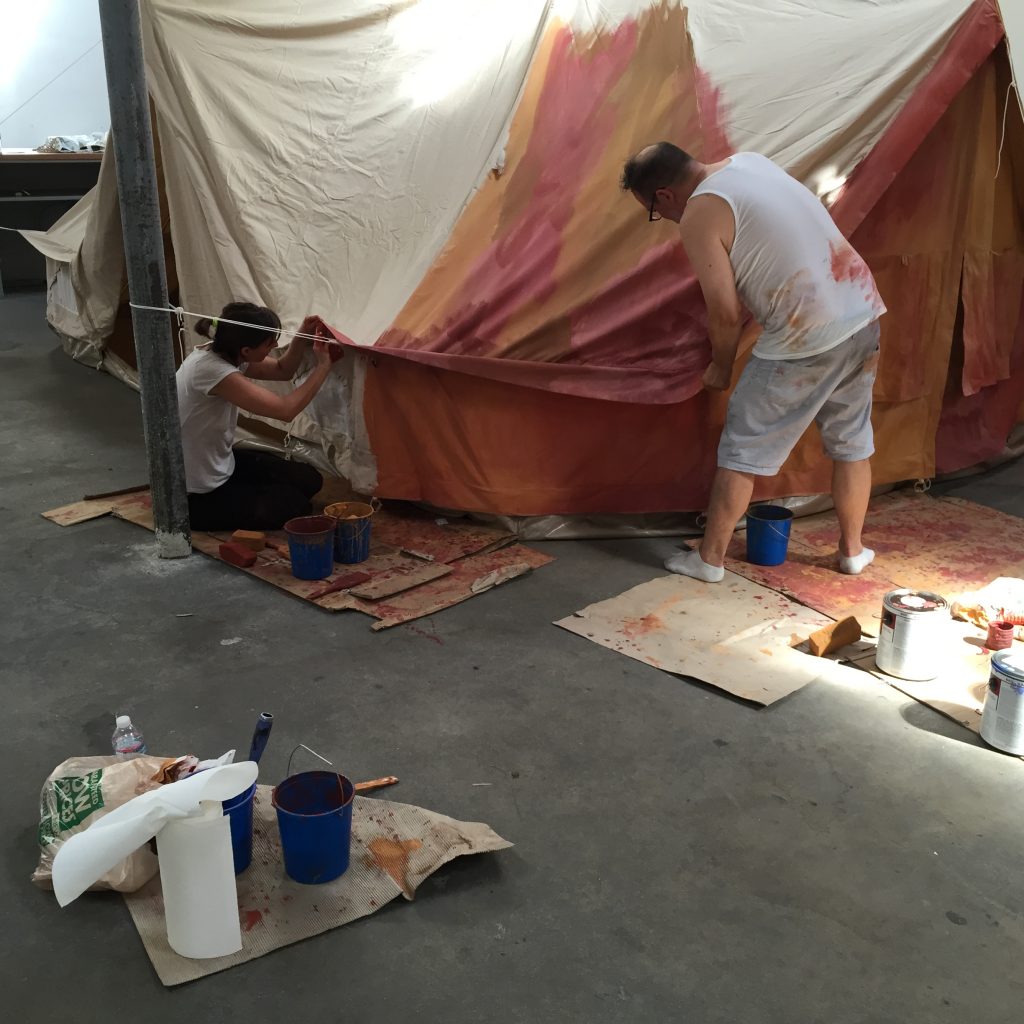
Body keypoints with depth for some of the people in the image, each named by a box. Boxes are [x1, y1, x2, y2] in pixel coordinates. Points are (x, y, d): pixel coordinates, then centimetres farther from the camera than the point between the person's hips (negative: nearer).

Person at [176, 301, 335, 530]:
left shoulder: (226, 352, -5)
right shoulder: (211, 369, -32)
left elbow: (282, 370, 9)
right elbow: (286, 410, -34)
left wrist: (301, 337, -9)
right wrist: (323, 365, -23)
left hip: (218, 464, 9)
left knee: (308, 479, 8)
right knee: (296, 505, -1)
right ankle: (202, 516, 6)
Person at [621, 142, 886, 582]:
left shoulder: (699, 215, -12)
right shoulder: (748, 160, 13)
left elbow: (725, 312, -14)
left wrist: (720, 365, 5)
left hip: (805, 340, -8)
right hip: (863, 314, 8)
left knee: (742, 450, 7)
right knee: (851, 442, 21)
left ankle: (709, 558, 18)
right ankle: (852, 549, 35)